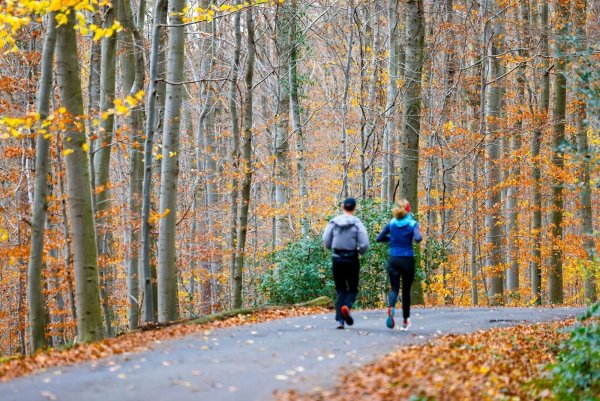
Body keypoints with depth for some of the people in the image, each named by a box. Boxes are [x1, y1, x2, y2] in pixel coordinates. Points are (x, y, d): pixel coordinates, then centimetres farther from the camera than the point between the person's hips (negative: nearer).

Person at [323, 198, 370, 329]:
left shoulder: (334, 222, -1)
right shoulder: (357, 223, -9)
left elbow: (326, 243, 1)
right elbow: (364, 245, -12)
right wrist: (360, 251, 9)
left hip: (337, 259, 2)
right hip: (352, 259, -2)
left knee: (341, 290, 11)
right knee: (352, 289, 14)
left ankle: (340, 320, -3)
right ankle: (347, 306, -18)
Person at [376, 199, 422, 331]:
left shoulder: (391, 223, 4)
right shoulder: (413, 224, -5)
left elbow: (379, 238, 4)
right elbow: (418, 238, -21)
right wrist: (415, 236, 2)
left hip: (393, 260, 2)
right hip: (407, 260, -2)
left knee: (394, 288, 2)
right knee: (406, 290, 12)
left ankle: (391, 307, -32)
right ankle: (405, 321, 16)